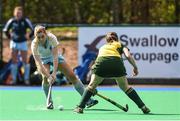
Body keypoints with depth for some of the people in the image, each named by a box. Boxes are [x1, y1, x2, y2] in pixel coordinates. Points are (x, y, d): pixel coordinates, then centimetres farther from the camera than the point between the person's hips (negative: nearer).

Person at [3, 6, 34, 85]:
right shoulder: (11, 21, -4)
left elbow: (33, 30, -6)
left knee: (25, 61, 0)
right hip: (14, 43, 2)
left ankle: (26, 79, 6)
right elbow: (5, 30, 12)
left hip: (23, 43, -2)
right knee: (14, 61, 4)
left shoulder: (25, 21, -11)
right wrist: (9, 37, 7)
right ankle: (14, 79, 9)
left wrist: (29, 36, -5)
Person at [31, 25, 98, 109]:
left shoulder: (52, 38, -32)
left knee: (72, 76, -8)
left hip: (55, 56, 1)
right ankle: (49, 102, -12)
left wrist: (54, 73, -42)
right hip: (43, 59, -1)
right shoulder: (34, 44, -31)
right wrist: (48, 76, -46)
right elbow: (39, 63, -35)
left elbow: (55, 57, -32)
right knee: (45, 77, -29)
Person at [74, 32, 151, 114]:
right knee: (126, 87, 17)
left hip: (102, 61, 1)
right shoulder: (120, 45, 32)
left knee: (91, 86, 18)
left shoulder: (102, 47, 39)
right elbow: (128, 56, 10)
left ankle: (80, 107, 8)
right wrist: (135, 67, 20)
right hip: (117, 62, -1)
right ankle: (143, 107, 14)